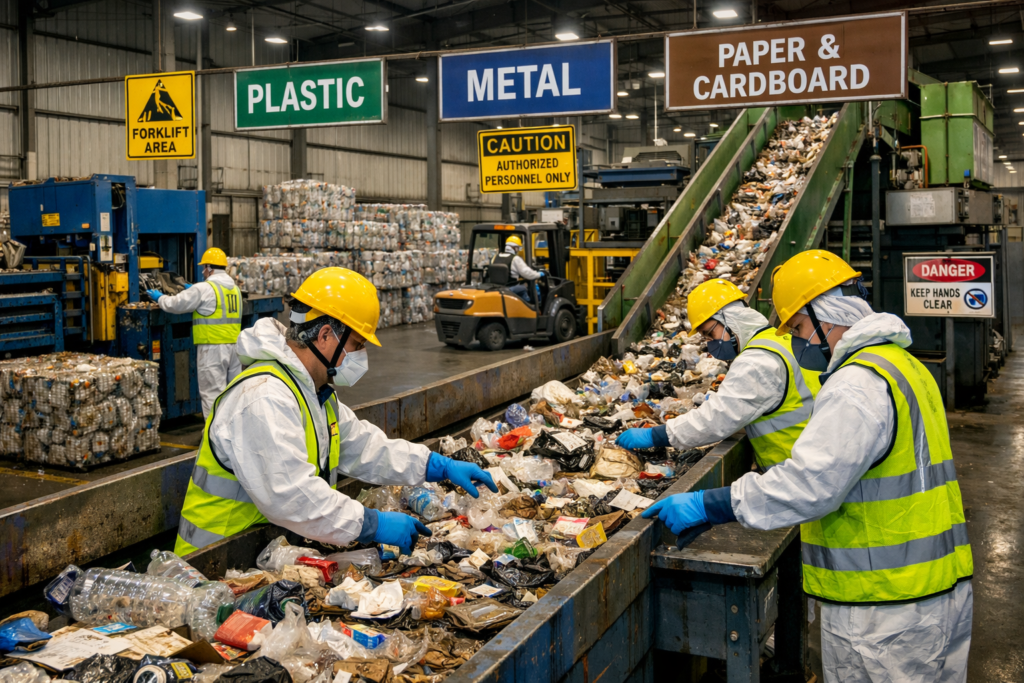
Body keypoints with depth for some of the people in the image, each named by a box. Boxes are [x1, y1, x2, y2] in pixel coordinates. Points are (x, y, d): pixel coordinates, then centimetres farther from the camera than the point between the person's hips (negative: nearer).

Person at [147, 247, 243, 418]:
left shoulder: (205, 289, -10)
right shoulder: (235, 288, 13)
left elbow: (176, 305, -6)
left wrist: (160, 297, 13)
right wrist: (193, 290, 37)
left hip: (212, 348, -7)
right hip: (234, 346, 7)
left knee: (212, 392, -3)